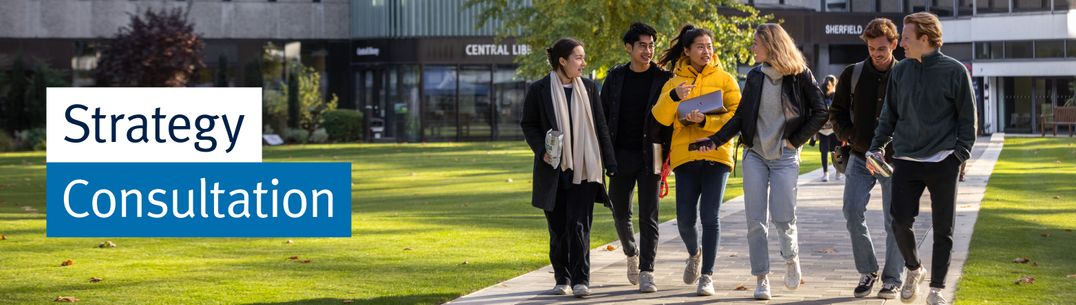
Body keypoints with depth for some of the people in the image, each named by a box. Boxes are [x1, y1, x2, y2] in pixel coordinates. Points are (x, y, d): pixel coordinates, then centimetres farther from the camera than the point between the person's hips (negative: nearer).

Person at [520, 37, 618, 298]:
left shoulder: (588, 88, 6)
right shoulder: (539, 90, -1)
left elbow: (601, 127, 9)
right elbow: (528, 124, 4)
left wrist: (610, 163, 5)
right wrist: (542, 150, -12)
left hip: (583, 169, 1)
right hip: (553, 169, -1)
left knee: (579, 225, -7)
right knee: (558, 228, 6)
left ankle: (580, 280, -7)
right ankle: (562, 279, 17)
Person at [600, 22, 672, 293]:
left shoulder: (663, 79, -1)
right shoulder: (616, 77, 7)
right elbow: (603, 114, 11)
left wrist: (667, 155, -9)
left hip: (649, 156, -3)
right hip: (620, 156, 3)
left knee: (648, 216, -5)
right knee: (620, 213, 11)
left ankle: (646, 273, -4)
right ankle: (632, 254, 37)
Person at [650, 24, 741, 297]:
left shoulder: (725, 79, 6)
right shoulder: (675, 82, 10)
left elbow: (736, 116, -3)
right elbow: (660, 118, -2)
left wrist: (705, 121, -16)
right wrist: (674, 97, -20)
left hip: (716, 155, -2)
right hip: (685, 156, 2)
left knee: (710, 216, -10)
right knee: (685, 220, 1)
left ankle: (707, 276, -4)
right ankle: (694, 254, 33)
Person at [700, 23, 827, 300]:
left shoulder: (800, 76, -4)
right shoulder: (755, 77, 8)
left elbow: (820, 113, -3)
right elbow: (740, 117, 10)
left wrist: (795, 140, -7)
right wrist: (715, 140, 0)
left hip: (785, 156, -4)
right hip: (755, 155, 4)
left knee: (783, 218, -11)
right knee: (756, 221, -2)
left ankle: (791, 257, 20)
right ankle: (762, 279, 4)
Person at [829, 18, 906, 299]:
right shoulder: (852, 75, 4)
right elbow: (837, 112, 12)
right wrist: (850, 138, -4)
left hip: (895, 160, -2)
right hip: (860, 158, 2)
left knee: (895, 221, 1)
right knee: (853, 213, -10)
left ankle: (892, 279, 11)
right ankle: (867, 271, 6)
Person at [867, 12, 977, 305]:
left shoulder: (955, 71, -4)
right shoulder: (900, 71, 7)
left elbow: (968, 119, 1)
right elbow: (889, 115, 15)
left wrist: (960, 155, -8)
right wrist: (876, 148, 5)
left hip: (943, 162, -3)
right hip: (906, 161, 3)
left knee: (943, 229, 3)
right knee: (900, 221, -7)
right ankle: (914, 269, 20)